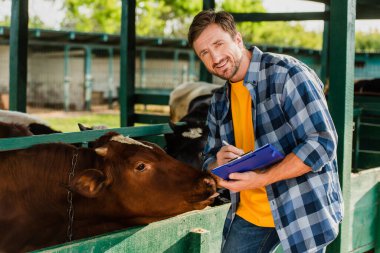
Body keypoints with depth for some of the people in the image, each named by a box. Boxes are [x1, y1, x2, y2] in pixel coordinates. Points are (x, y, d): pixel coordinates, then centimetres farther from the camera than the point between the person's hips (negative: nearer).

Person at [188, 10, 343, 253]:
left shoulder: (285, 73, -14)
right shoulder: (220, 102, 7)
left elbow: (322, 143, -21)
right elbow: (210, 163, 13)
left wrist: (262, 179, -25)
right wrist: (219, 164, -12)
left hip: (303, 208, -6)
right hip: (250, 212, 6)